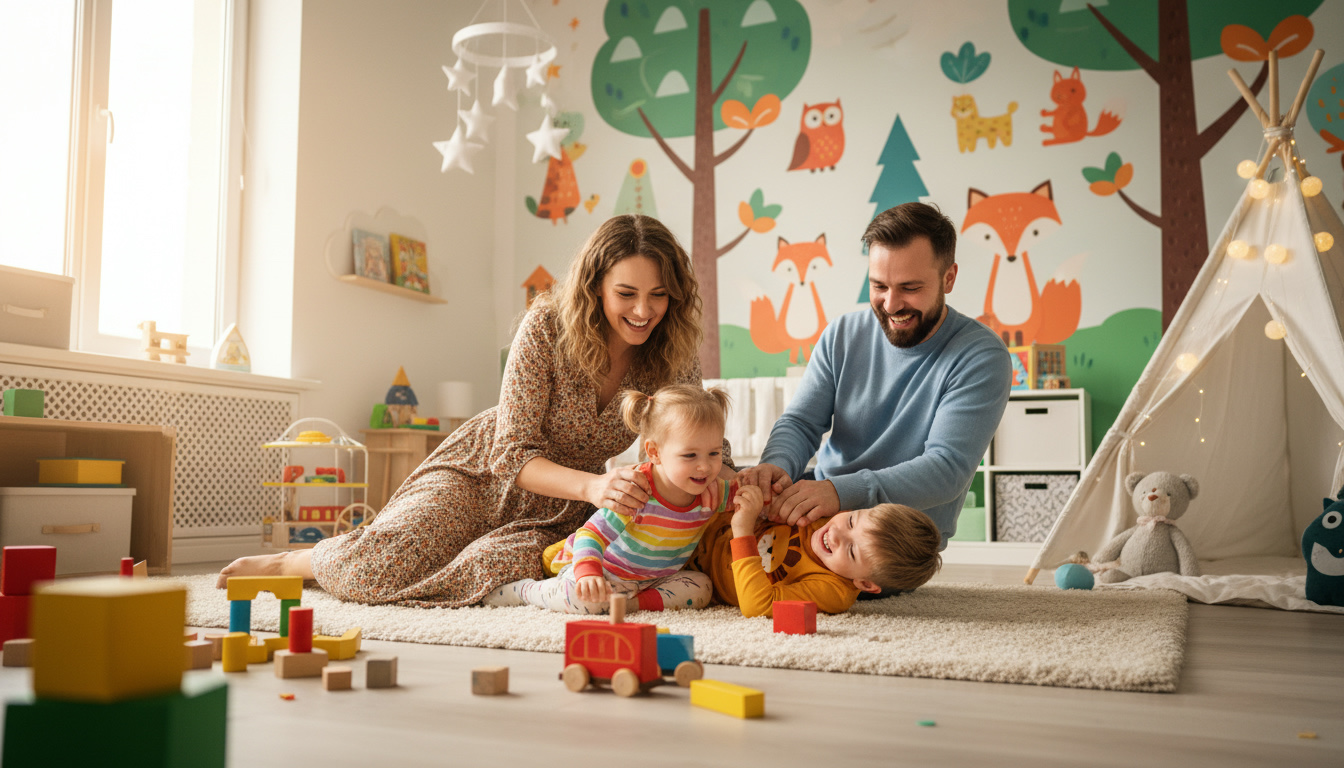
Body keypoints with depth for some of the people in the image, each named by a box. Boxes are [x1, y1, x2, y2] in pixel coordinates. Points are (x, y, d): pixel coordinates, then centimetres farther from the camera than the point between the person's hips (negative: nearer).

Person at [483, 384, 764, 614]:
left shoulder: (714, 493, -13)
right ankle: (525, 590, -2)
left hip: (654, 577, 5)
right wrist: (587, 574, -50)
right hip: (604, 570, -5)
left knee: (700, 588, -13)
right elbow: (592, 534, -31)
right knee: (584, 598, -31)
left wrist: (752, 509, -23)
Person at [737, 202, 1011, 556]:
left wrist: (842, 491, -36)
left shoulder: (982, 357, -11)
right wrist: (776, 466, -24)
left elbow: (948, 467, -21)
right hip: (816, 513, 5)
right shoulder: (842, 336, 5)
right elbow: (800, 422, 2)